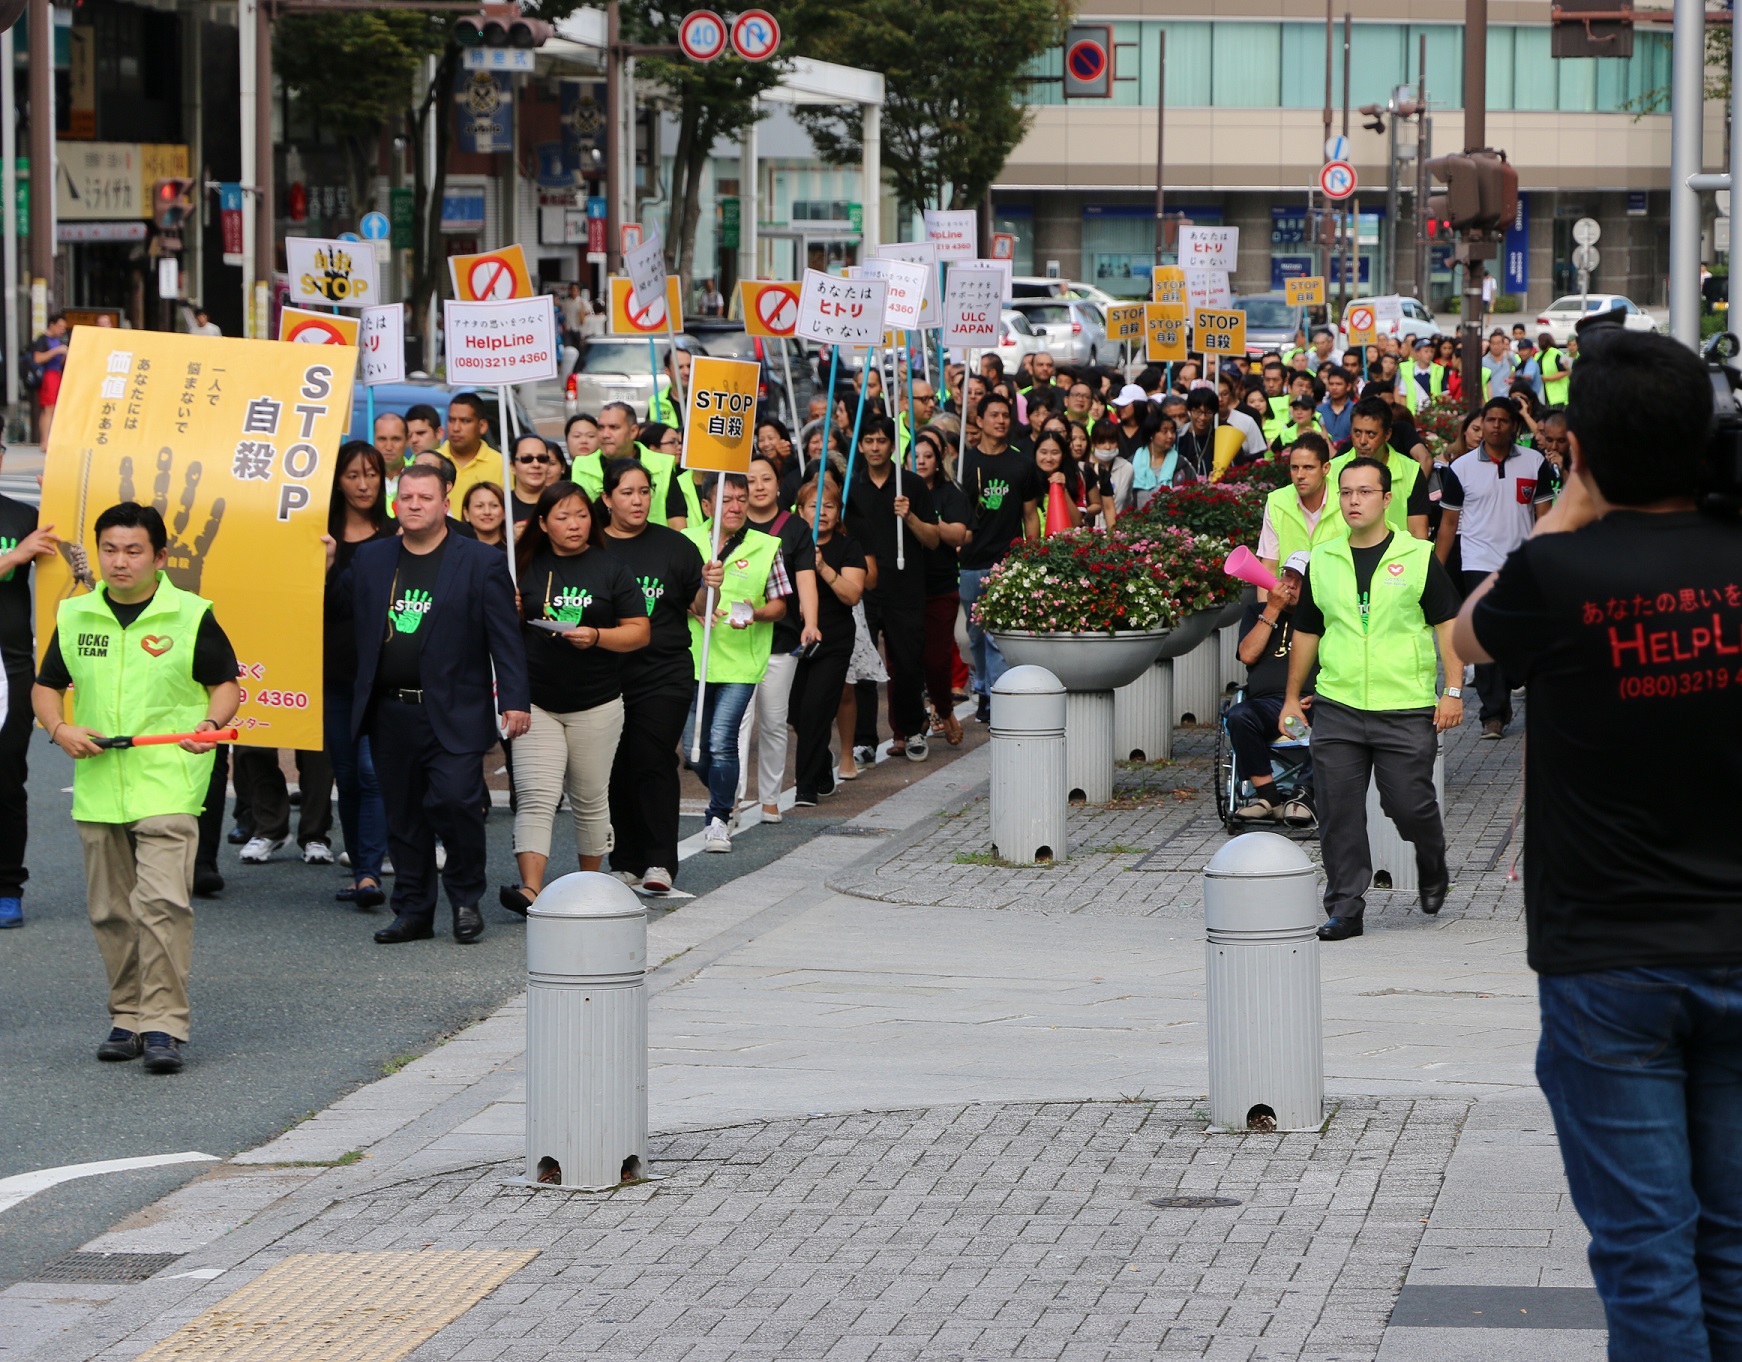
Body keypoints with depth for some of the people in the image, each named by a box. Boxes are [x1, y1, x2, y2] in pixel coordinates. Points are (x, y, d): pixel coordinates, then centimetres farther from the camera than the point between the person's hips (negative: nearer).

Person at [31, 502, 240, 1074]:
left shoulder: (191, 617, 0)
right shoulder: (74, 616, 9)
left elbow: (225, 684, 6)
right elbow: (46, 687, 17)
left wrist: (211, 723, -15)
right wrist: (60, 730, -2)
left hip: (168, 786, -4)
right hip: (97, 788, 4)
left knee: (163, 902, -15)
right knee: (111, 910, 9)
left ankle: (163, 1025, -13)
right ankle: (127, 1017, 20)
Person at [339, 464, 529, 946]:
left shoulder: (481, 562, 2)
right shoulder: (370, 559, 13)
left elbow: (504, 637, -1)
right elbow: (354, 624, 16)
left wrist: (515, 700, -7)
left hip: (453, 714, -4)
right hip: (390, 714, 4)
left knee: (455, 800, -14)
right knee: (404, 816, 5)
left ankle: (466, 899, 6)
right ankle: (412, 911, 14)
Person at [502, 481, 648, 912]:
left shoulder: (611, 570, 3)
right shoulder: (527, 568, 6)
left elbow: (640, 632, 0)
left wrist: (596, 637, -16)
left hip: (596, 706, 0)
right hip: (536, 705, 0)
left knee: (590, 799, 9)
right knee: (535, 798, -13)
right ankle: (530, 889, -23)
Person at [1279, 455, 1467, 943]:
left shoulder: (1418, 558, 0)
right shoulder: (1321, 562, 10)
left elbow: (1447, 625, 1)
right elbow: (1306, 633, 19)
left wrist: (1453, 691, -6)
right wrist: (1292, 697, 19)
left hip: (1406, 710, -3)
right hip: (1336, 708, 3)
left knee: (1409, 805, -3)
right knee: (1338, 813, -1)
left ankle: (1432, 866, 29)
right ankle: (1344, 908, 7)